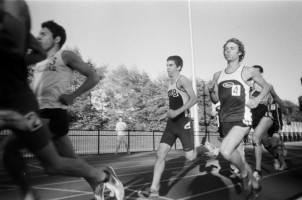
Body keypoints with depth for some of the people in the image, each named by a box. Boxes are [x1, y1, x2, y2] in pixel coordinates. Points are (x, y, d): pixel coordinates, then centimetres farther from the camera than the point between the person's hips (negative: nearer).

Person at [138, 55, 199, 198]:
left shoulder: (182, 80, -9)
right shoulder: (171, 84, 16)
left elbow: (194, 99, -21)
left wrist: (177, 112, -28)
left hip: (183, 122, -7)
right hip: (171, 123, 7)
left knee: (190, 156, -3)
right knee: (160, 153, -3)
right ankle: (154, 188, 1)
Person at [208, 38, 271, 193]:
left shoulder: (248, 71, -1)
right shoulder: (217, 75, 11)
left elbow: (267, 86, 12)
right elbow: (215, 100, 15)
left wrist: (257, 99, -5)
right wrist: (210, 90, -5)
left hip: (241, 119, -5)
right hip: (225, 121, 5)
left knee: (225, 151, -24)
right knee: (236, 155, 13)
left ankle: (244, 173, 7)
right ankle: (254, 183, 38)